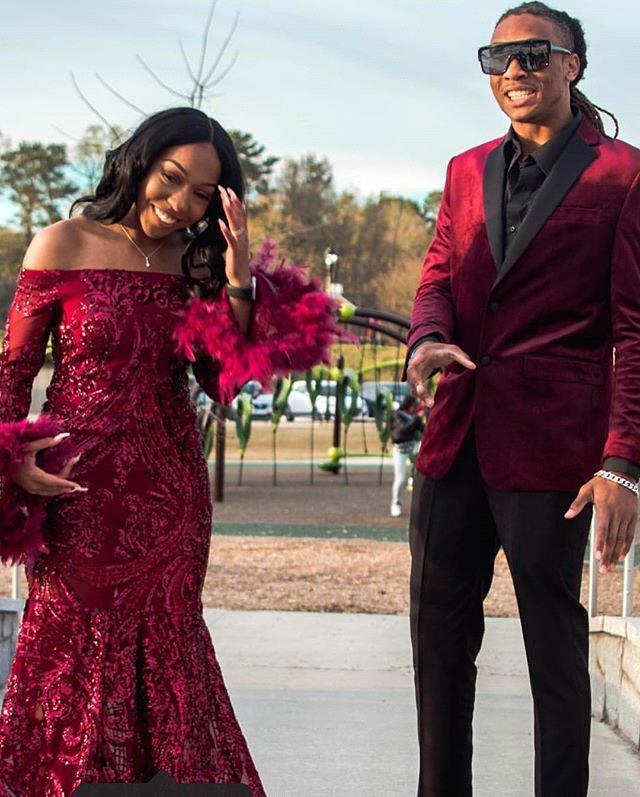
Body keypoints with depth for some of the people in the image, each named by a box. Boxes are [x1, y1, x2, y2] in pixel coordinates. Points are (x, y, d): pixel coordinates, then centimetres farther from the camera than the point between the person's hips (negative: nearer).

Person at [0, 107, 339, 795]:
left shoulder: (195, 260, 6)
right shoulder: (64, 246, -5)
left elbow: (224, 380, -1)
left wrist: (237, 281, -10)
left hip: (171, 492, 3)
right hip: (82, 487, -3)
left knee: (164, 649, 9)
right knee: (75, 651, 3)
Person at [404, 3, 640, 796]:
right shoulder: (467, 172, 17)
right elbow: (437, 276, 14)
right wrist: (427, 338, -11)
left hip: (549, 443, -6)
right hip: (458, 435, 6)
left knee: (554, 641, 1)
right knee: (438, 634, 10)